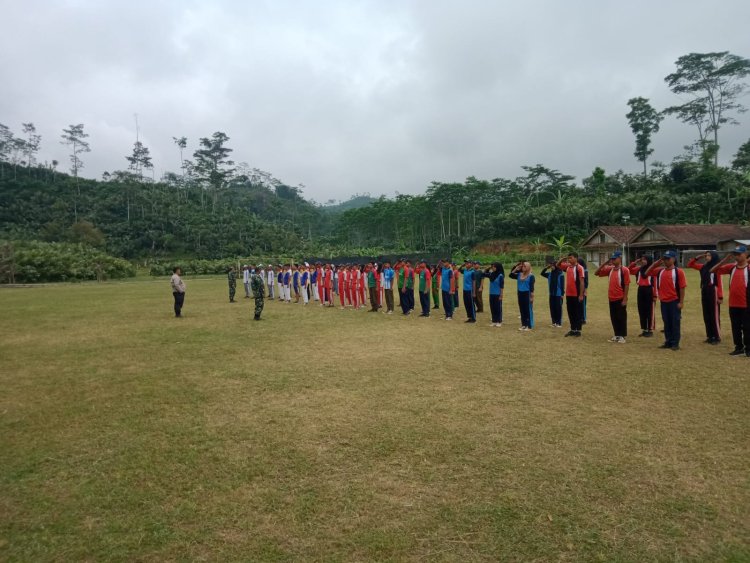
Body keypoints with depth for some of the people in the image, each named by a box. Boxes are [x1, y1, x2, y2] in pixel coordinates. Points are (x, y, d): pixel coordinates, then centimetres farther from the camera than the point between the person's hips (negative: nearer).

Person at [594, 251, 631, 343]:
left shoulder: (624, 270, -10)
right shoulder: (610, 269, 8)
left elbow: (627, 285, -11)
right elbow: (596, 273, 10)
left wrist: (625, 299, -14)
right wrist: (605, 263, 0)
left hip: (620, 299, -6)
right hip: (611, 299, 6)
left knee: (621, 318, 2)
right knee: (613, 318, 12)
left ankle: (622, 336, 11)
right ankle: (617, 335, 22)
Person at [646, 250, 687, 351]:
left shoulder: (678, 271, -8)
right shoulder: (660, 271, 8)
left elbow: (682, 287, -9)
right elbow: (647, 273, 13)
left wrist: (681, 302, -12)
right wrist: (656, 263, 3)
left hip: (674, 301, -5)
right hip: (663, 302, 5)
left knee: (675, 323, 2)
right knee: (666, 323, 12)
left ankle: (675, 343, 9)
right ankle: (668, 342, 21)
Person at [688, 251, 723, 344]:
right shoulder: (703, 267, 10)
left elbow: (720, 283, -12)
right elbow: (690, 264, 19)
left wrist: (720, 297, -16)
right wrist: (697, 258, 5)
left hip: (713, 292, -7)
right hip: (704, 292, 7)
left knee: (714, 315, -2)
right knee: (706, 315, 10)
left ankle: (717, 337, 5)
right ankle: (710, 336, 18)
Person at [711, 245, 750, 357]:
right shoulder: (731, 267, 7)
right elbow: (714, 270, 5)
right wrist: (725, 259, -3)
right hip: (733, 304, 5)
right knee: (735, 328, 12)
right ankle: (738, 348, 22)